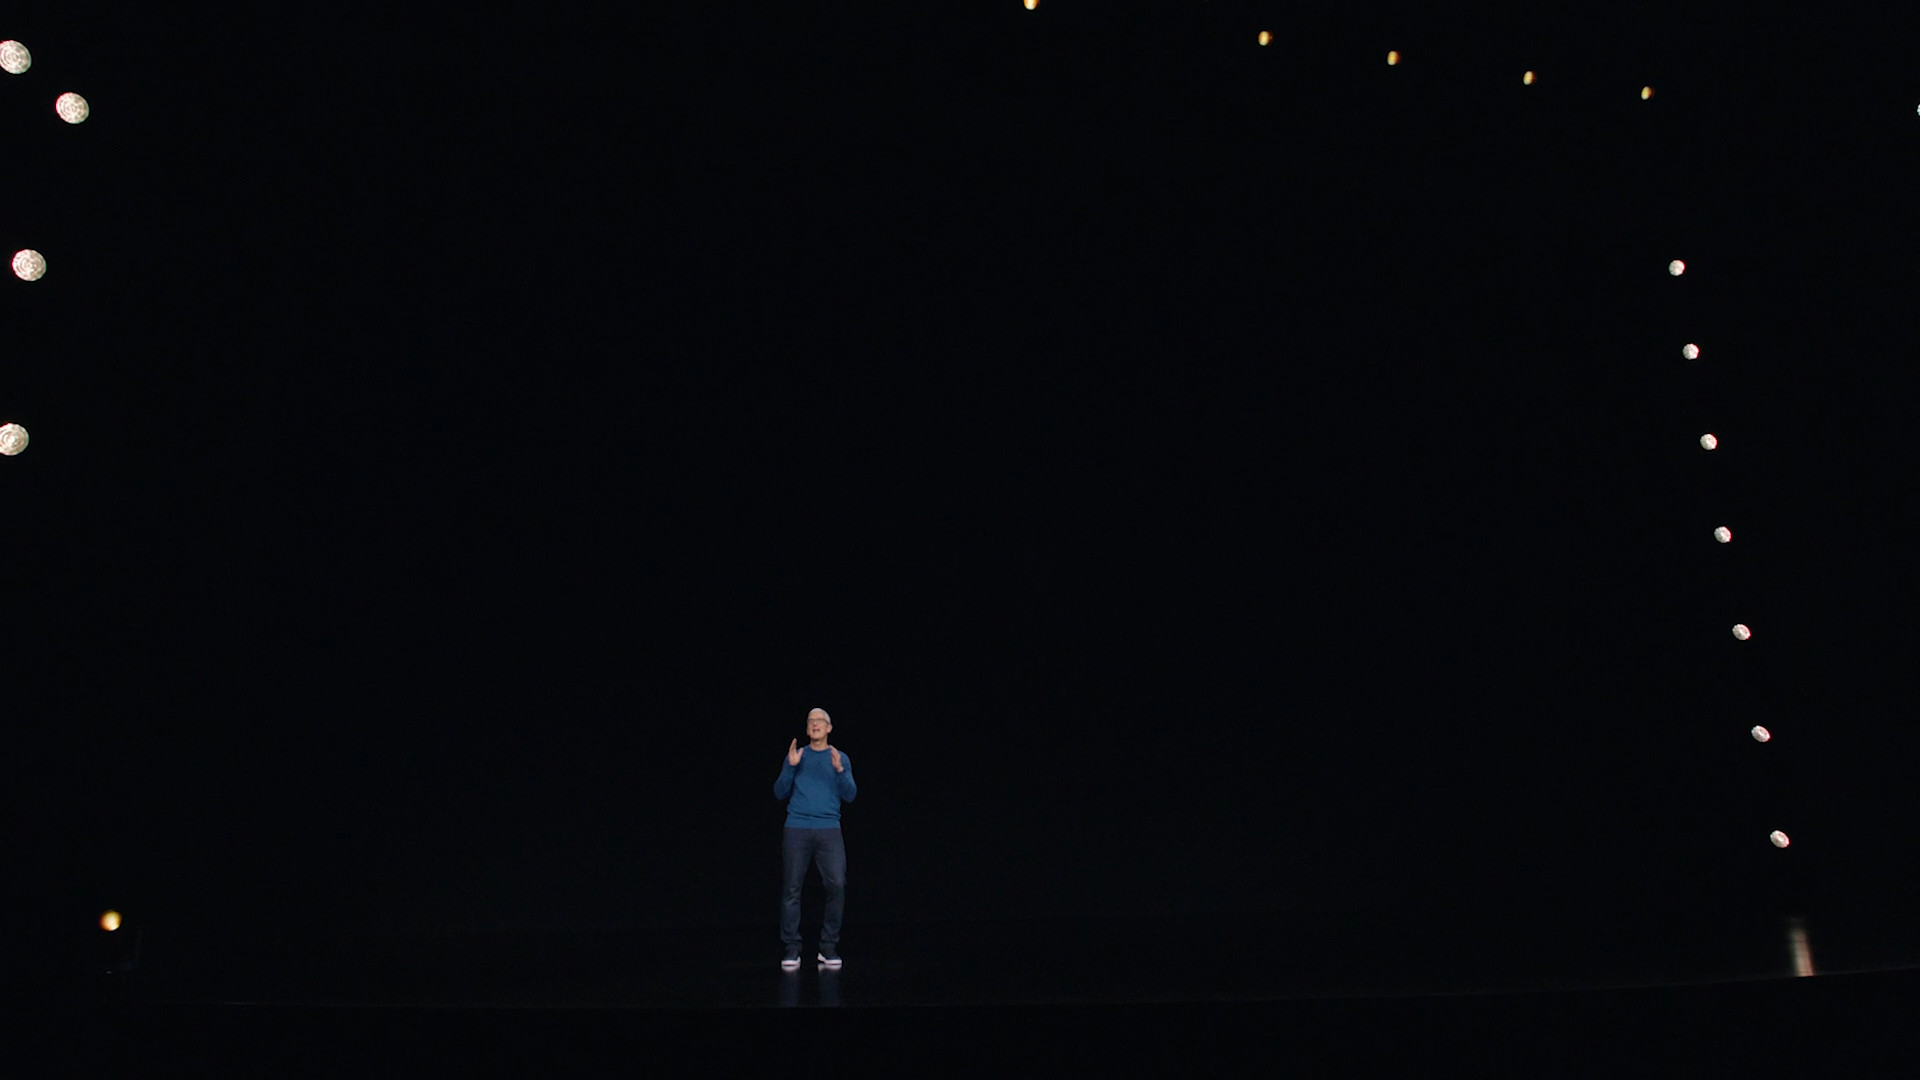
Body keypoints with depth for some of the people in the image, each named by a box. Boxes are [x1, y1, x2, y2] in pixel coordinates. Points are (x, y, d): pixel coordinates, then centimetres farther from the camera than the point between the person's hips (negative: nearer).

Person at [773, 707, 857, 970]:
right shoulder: (796, 756, 12)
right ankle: (792, 949, 3)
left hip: (829, 829, 0)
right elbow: (780, 794, 7)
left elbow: (850, 795, 2)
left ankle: (829, 946, 0)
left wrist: (839, 769, -12)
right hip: (797, 829, 0)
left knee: (837, 885, -11)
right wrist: (791, 767, -7)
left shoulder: (841, 759, 12)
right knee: (792, 888, -4)